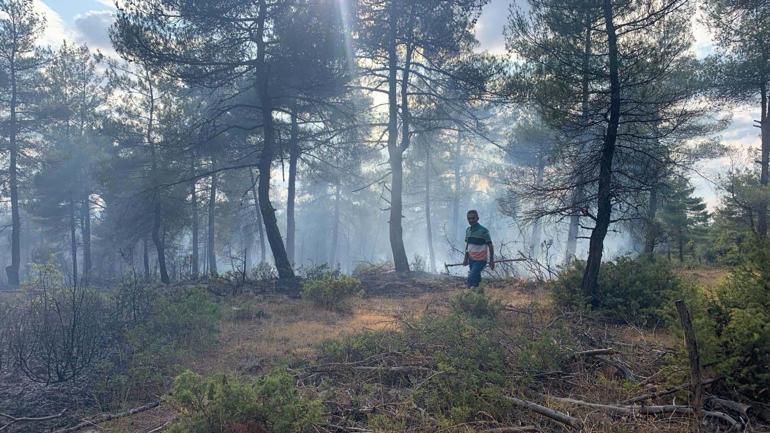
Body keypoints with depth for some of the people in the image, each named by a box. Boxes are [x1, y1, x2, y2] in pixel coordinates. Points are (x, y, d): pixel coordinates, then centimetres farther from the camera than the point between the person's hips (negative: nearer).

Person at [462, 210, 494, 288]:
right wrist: (466, 258, 13)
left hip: (480, 260, -6)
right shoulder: (468, 230, 5)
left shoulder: (483, 231, -14)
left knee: (471, 278, -16)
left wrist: (492, 261, -10)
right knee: (476, 279, 12)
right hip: (471, 260, 6)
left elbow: (490, 246, -10)